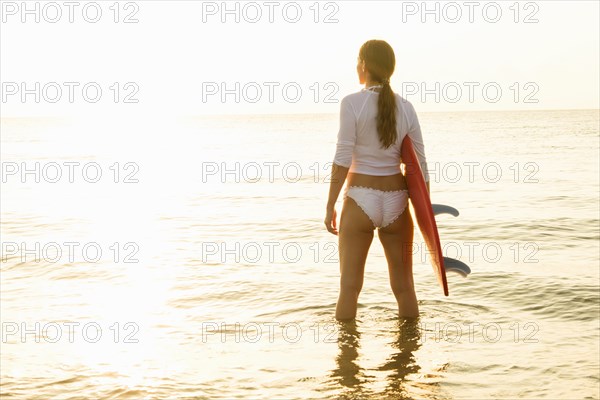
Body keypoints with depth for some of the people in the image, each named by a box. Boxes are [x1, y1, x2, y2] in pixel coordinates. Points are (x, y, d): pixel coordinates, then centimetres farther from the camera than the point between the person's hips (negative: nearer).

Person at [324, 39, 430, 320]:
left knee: (350, 286, 6)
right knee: (403, 286, 13)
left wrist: (330, 206, -5)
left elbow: (343, 160, -12)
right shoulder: (405, 107, 2)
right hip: (396, 202, 3)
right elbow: (420, 164, 3)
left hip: (360, 200, -3)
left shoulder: (352, 103, -9)